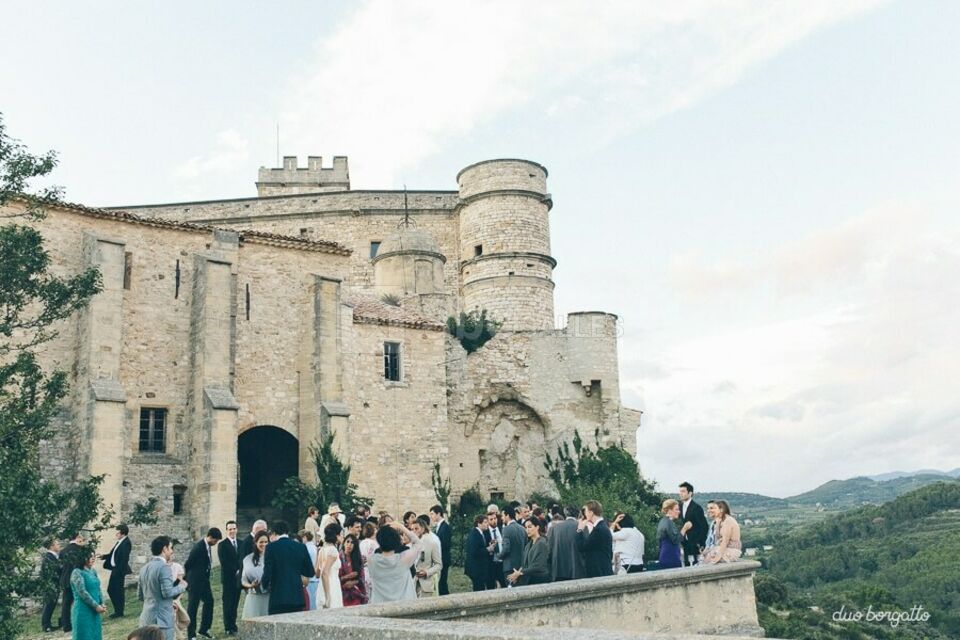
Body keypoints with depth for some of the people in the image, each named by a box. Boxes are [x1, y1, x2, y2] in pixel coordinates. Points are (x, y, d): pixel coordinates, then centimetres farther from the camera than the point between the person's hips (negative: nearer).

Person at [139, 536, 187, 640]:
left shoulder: (144, 568, 12)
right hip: (161, 620, -8)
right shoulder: (164, 567, -14)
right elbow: (167, 592, -20)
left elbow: (140, 595, 18)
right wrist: (181, 586, -3)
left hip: (146, 619, 8)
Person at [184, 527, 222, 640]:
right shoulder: (198, 547, -22)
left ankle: (203, 630, 22)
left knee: (209, 602, 11)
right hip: (195, 581, -9)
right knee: (192, 607, 1)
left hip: (204, 580, 9)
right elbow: (187, 564, -16)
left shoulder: (208, 546, 4)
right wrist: (185, 580, -7)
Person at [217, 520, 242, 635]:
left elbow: (243, 559, 10)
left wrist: (240, 571, -6)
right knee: (228, 603, -1)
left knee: (235, 603, 8)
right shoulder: (222, 545, -4)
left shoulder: (241, 543, 12)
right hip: (228, 578, -4)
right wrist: (235, 571, -12)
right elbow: (224, 563, -10)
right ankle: (229, 628, 4)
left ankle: (233, 626, 15)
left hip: (238, 578, 4)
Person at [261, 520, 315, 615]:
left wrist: (264, 585, 10)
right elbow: (310, 572, 8)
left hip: (278, 597, -3)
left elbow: (267, 572, -9)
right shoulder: (301, 547, 4)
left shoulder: (271, 547, -5)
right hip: (297, 596, 3)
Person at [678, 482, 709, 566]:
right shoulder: (681, 506, 9)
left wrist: (701, 544, -14)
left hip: (695, 544, -7)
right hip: (685, 545, 7)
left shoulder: (696, 508, -13)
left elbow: (704, 526, -14)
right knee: (687, 566, 5)